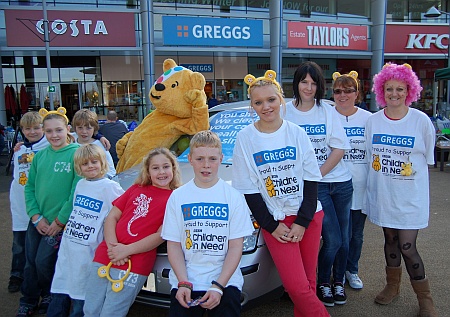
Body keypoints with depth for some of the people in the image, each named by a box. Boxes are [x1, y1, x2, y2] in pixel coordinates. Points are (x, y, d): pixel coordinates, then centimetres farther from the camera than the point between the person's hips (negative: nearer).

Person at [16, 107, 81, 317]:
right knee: (30, 262, 11)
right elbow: (30, 187, 7)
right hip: (37, 221, 5)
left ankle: (49, 296, 26)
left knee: (43, 262, -2)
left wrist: (60, 220, -13)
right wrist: (36, 216, -4)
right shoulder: (40, 156, 6)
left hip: (60, 221, -5)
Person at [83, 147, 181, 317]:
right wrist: (112, 246, -8)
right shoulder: (136, 189, 14)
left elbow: (161, 236, -9)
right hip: (103, 257, 5)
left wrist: (127, 250, -15)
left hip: (133, 268, -5)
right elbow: (112, 217, 9)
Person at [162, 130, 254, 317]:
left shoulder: (233, 196, -1)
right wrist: (183, 283, -9)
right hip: (184, 282, 1)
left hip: (225, 281, -1)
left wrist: (218, 286, -11)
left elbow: (236, 246, -3)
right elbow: (173, 244, 2)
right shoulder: (178, 197, 4)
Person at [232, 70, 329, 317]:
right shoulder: (245, 138, -4)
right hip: (274, 220, -2)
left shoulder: (296, 132, 0)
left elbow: (311, 179, 1)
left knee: (308, 282, 9)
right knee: (297, 286, -8)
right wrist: (271, 226, -7)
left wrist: (302, 222, -6)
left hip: (308, 217, 2)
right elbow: (249, 189, -3)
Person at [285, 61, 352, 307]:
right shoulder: (286, 111, -3)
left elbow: (339, 149, 0)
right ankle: (322, 283, 20)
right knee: (332, 239, -6)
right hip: (313, 185, -3)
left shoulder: (327, 110, 4)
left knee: (344, 238, 10)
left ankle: (338, 281, 33)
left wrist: (317, 174, -10)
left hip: (340, 181, 3)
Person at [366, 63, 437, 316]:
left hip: (411, 195, -3)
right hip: (383, 194, 3)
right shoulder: (373, 121, 0)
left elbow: (428, 159, 2)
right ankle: (393, 286, 37)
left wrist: (411, 171, -1)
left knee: (407, 247, -3)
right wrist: (382, 175, 8)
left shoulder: (421, 120, -8)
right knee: (390, 240, 15)